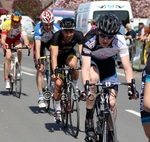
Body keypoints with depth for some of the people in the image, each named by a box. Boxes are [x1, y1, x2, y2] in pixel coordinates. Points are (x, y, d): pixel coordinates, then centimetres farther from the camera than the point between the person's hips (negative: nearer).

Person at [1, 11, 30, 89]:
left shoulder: (21, 26, -31)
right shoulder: (6, 24, -34)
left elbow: (24, 36, -43)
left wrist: (27, 44, -63)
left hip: (16, 39, 1)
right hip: (7, 39, -1)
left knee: (19, 51, -29)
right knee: (8, 57, -19)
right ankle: (6, 79, -16)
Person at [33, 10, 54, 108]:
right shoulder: (38, 29, -37)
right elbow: (37, 48, -44)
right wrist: (38, 62, -54)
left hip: (51, 41, 2)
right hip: (41, 42, -2)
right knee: (40, 69, -12)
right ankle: (41, 97, -10)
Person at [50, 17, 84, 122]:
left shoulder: (78, 35, -31)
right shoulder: (57, 36, -36)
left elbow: (82, 52, -36)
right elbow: (54, 55, -42)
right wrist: (54, 72, -55)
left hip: (70, 54, 1)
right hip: (59, 56, -1)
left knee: (72, 64, -35)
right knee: (58, 83, -10)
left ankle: (76, 88, -10)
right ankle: (57, 109, 11)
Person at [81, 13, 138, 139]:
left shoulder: (120, 41, -32)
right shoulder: (90, 40, -37)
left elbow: (127, 67, -29)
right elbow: (85, 67, -43)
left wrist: (131, 86, -44)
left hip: (108, 62, 2)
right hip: (92, 60, -2)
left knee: (112, 102, -9)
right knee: (93, 78, -36)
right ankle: (89, 119, -20)